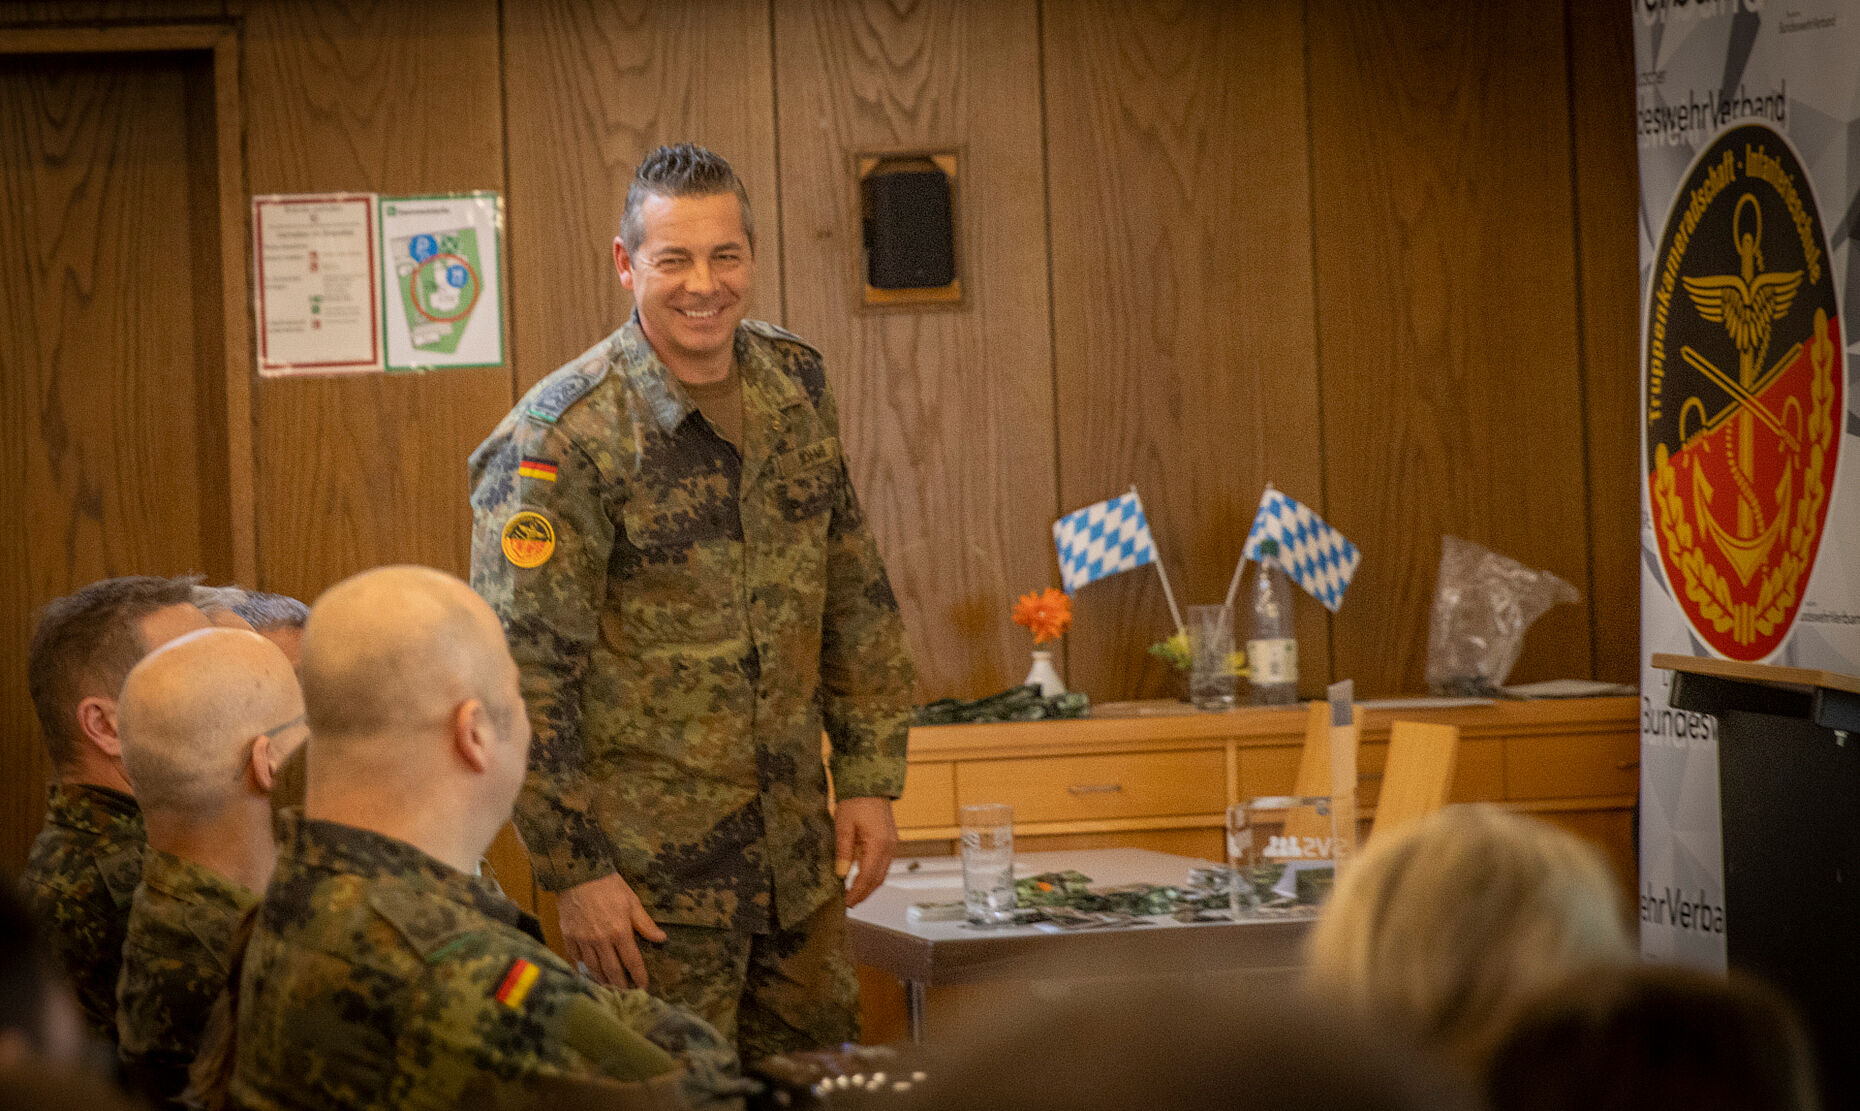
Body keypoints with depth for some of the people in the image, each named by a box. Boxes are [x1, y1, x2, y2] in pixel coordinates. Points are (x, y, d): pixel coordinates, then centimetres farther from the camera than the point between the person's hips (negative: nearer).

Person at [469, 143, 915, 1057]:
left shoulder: (796, 386, 5)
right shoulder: (558, 440, -14)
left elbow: (855, 599, 13)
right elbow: (521, 677, -14)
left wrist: (870, 777, 8)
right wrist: (573, 869, -15)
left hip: (799, 859, 6)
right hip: (651, 874, -6)